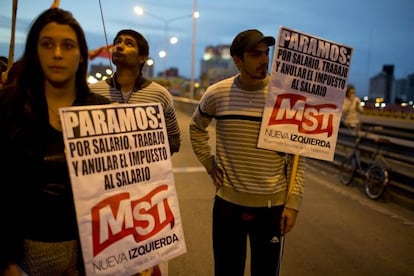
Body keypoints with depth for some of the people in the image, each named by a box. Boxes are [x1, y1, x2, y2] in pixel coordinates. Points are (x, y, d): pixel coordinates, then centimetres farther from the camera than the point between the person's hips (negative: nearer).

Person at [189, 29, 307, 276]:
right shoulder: (216, 94, -4)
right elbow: (197, 128, 16)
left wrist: (294, 202, -7)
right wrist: (209, 164, 6)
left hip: (272, 205, -1)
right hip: (227, 202, 2)